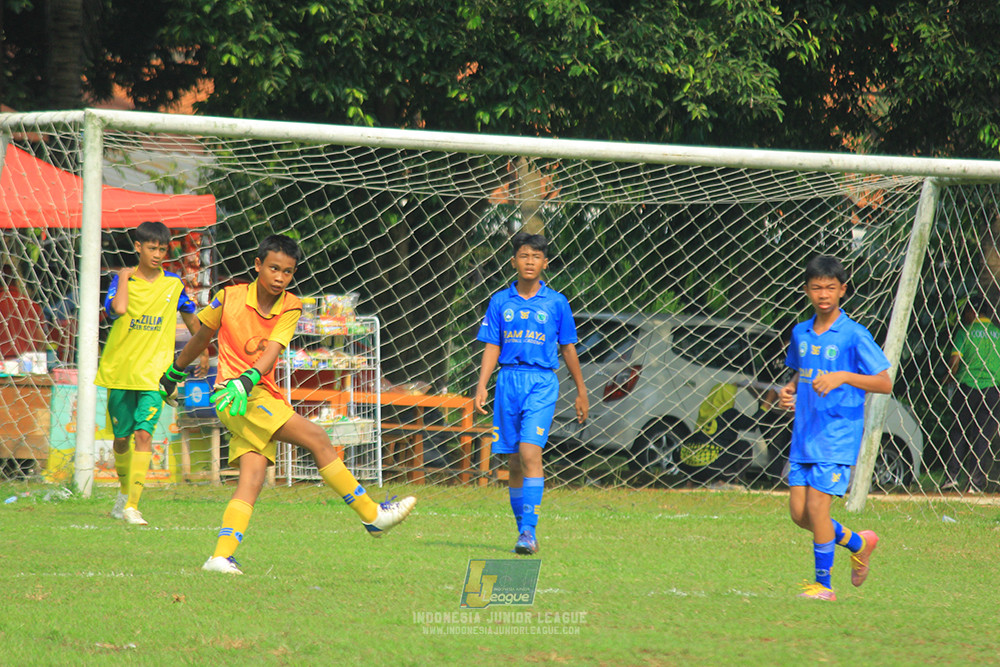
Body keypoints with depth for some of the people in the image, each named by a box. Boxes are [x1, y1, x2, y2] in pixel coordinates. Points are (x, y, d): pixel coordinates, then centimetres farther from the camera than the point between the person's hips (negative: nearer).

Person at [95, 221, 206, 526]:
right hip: (120, 371, 0)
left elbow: (190, 317, 22)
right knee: (121, 437, 11)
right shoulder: (123, 280, -2)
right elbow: (118, 309, -24)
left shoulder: (173, 284, 4)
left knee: (144, 434, -16)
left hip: (154, 374, 0)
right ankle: (124, 491, 37)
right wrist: (124, 277, -14)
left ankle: (132, 505, -18)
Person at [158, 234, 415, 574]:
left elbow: (271, 352, -12)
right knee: (316, 437, -14)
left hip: (261, 392, 5)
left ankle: (221, 556, -13)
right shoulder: (230, 297, -4)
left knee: (252, 478, -8)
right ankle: (372, 514, -10)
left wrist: (246, 381, -30)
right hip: (233, 396, -5)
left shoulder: (291, 307, 3)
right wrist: (174, 373, 24)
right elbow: (201, 337, 12)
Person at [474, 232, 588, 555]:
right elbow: (492, 348, 9)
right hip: (508, 380, 3)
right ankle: (523, 532, 16)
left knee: (530, 452, -18)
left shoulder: (556, 303, 4)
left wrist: (581, 392, 15)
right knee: (514, 462, 5)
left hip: (542, 383, -3)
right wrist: (482, 386, -2)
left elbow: (568, 349, 11)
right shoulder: (500, 301, 8)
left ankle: (529, 531, -22)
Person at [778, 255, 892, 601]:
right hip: (804, 435, 6)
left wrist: (842, 377, -23)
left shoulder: (854, 335, -9)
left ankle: (823, 584, 2)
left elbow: (885, 383, -11)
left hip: (837, 436, -6)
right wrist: (789, 390, 4)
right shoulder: (800, 333, 9)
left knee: (816, 505, -12)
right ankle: (858, 543, 28)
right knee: (799, 512, 4)